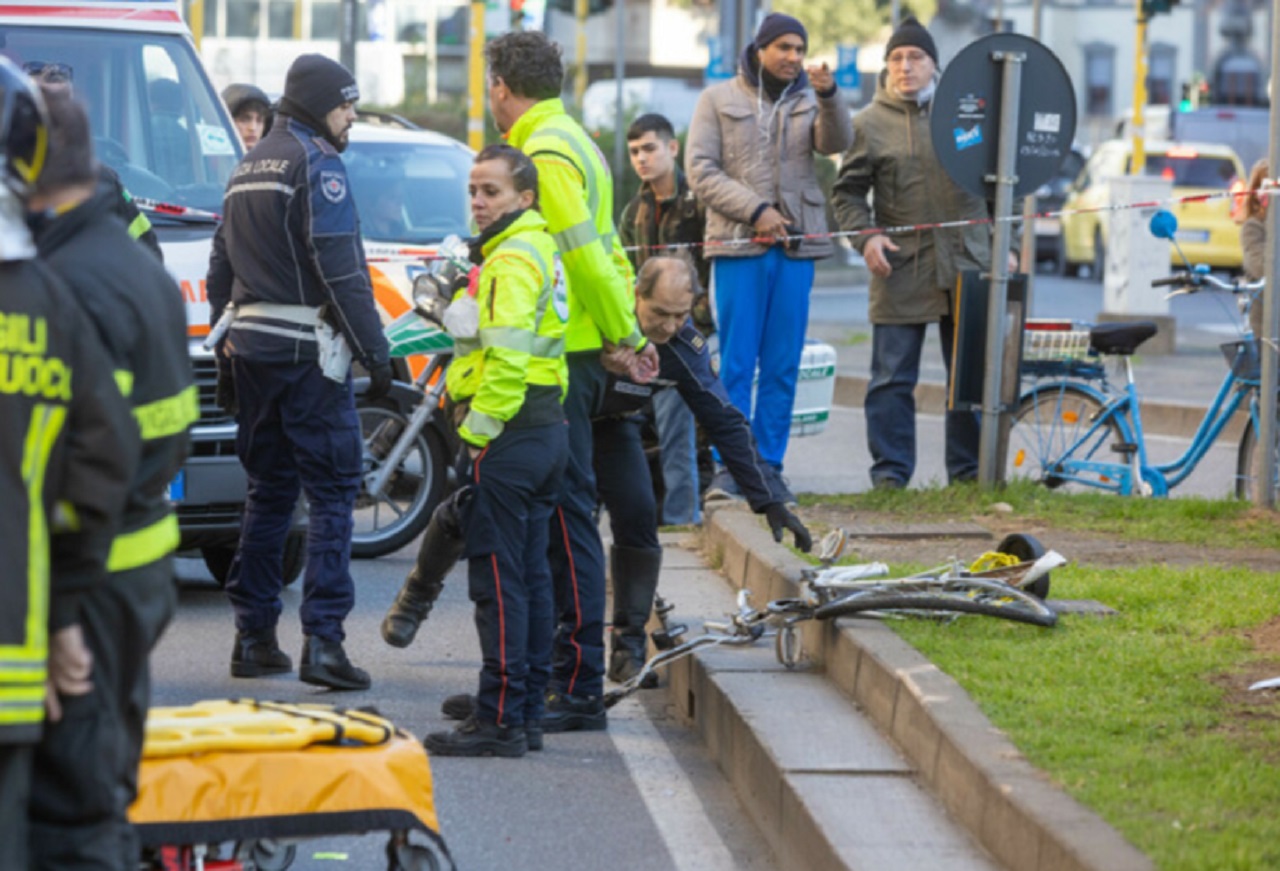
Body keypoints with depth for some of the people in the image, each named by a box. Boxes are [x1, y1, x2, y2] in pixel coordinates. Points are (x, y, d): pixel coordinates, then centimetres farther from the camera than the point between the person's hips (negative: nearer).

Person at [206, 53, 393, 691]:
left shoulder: (249, 168, 18)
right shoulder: (316, 165, -9)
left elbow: (220, 271, 21)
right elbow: (340, 270, -16)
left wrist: (225, 356, 25)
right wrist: (375, 353, -14)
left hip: (250, 346, 8)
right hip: (307, 350, -8)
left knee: (269, 489, 13)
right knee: (332, 492, -6)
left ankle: (254, 638, 13)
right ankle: (322, 640, -13)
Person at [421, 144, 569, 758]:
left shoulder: (511, 259, -14)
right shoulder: (540, 250, 19)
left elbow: (506, 358, -23)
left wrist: (477, 431, -17)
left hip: (512, 436, -10)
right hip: (548, 427, 10)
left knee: (498, 576, -8)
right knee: (531, 574, 12)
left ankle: (500, 718, -8)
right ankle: (528, 713, 17)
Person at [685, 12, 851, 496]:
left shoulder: (808, 101, 12)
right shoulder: (719, 100, 6)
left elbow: (836, 142, -8)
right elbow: (700, 169, -2)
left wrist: (828, 94, -26)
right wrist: (756, 210, -12)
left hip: (796, 246, 3)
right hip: (738, 246, -3)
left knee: (783, 364, 4)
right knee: (735, 362, -3)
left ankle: (769, 463, 10)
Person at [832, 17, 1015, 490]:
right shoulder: (869, 123, 4)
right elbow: (847, 192, 8)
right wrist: (865, 237, -9)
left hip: (966, 269, 2)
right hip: (901, 270, -2)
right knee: (892, 379, -1)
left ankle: (970, 472, 15)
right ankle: (890, 473, 5)